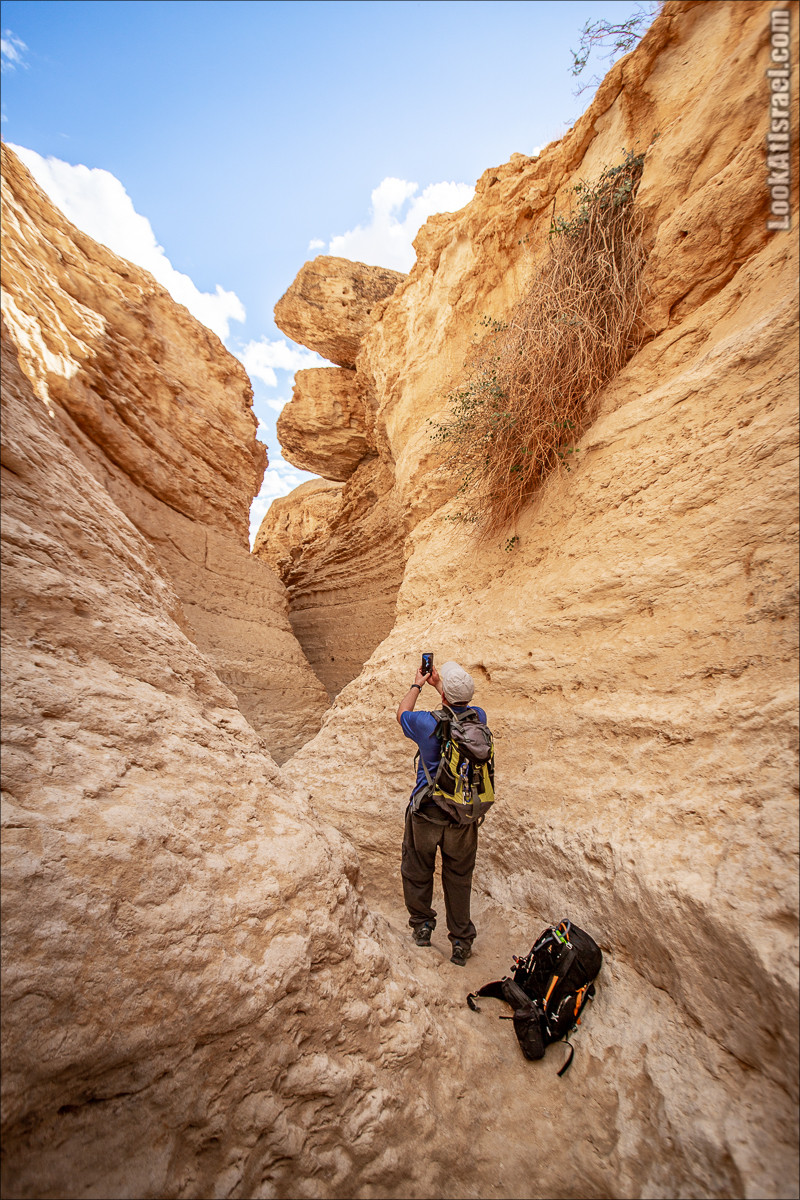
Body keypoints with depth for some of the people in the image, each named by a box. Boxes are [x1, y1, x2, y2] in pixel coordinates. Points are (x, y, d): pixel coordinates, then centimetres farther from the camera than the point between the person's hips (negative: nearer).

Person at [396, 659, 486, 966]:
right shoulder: (478, 718, -13)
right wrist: (437, 684, 21)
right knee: (459, 877, 21)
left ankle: (422, 925, 42)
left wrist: (417, 684, 14)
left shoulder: (428, 723, -23)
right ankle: (461, 941, 35)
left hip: (427, 812, -2)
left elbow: (402, 713, 1)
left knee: (417, 871, 23)